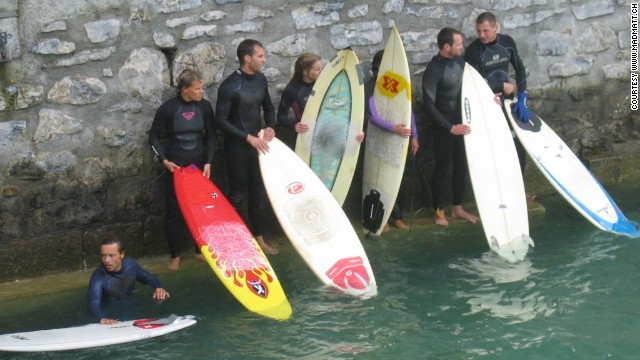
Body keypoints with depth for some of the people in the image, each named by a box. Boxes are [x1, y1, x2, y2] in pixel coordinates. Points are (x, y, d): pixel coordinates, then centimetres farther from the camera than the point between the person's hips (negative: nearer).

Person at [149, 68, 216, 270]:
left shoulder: (205, 107, -5)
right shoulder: (168, 109, -13)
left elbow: (211, 136, 5)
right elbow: (154, 137, -3)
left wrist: (208, 162, -4)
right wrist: (164, 160, -12)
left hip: (199, 165, 3)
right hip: (175, 166, -3)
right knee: (174, 212, 3)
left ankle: (200, 250, 24)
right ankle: (175, 256, 14)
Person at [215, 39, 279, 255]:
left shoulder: (261, 80, 2)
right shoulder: (230, 86, -18)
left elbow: (268, 107, 17)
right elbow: (220, 121, -18)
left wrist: (270, 126, -2)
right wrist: (248, 137, -20)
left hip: (258, 143, 7)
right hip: (237, 146, -6)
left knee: (258, 192, 12)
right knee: (238, 194, -1)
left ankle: (259, 238, 22)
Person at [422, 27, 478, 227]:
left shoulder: (459, 60, 1)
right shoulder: (433, 70, -20)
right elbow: (429, 106, -22)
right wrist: (450, 127, -25)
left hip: (461, 122, 7)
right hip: (444, 127, -7)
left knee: (462, 166, 13)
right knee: (442, 167, 5)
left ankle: (458, 208, 28)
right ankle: (439, 211, 19)